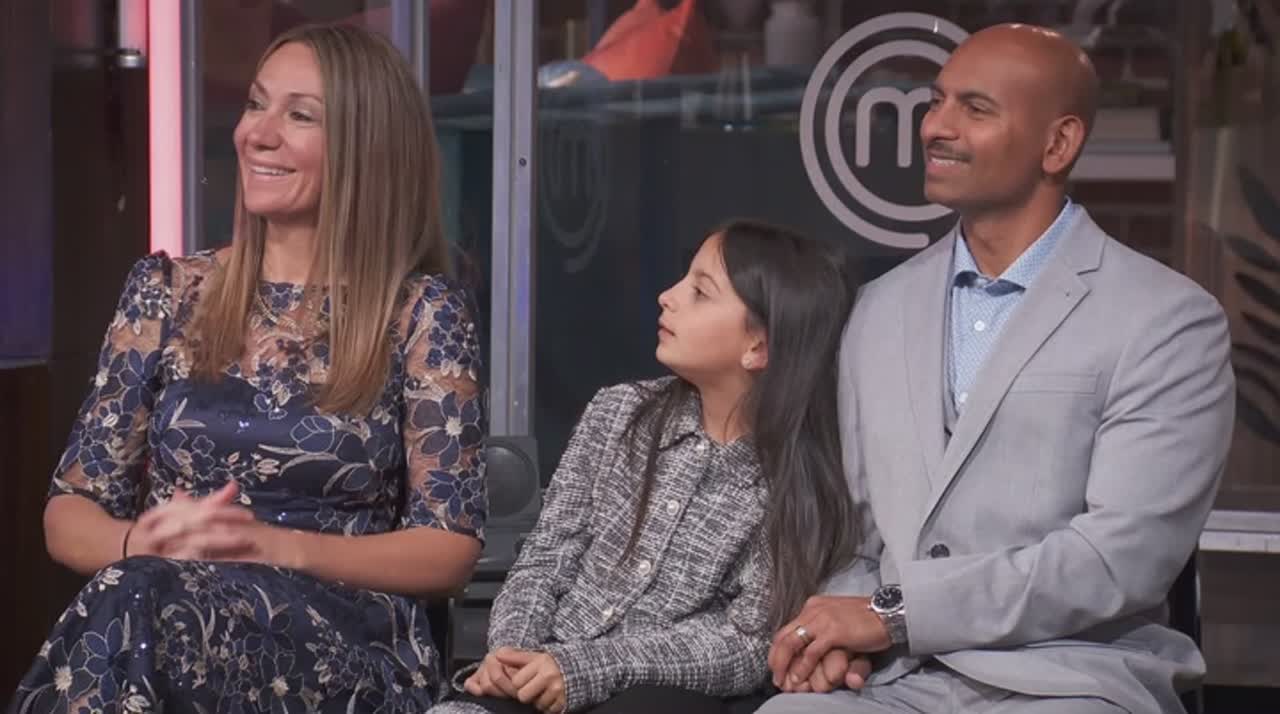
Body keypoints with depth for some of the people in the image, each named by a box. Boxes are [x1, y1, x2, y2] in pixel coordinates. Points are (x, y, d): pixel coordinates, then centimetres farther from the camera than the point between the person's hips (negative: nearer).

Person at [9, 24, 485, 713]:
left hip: (345, 645, -3)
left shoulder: (421, 311, 2)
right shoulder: (166, 290, 11)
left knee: (136, 610, -35)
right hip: (153, 613, 3)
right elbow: (70, 512, 10)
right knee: (130, 600, -35)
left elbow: (451, 547, -1)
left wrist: (274, 546, -16)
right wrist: (145, 542, -14)